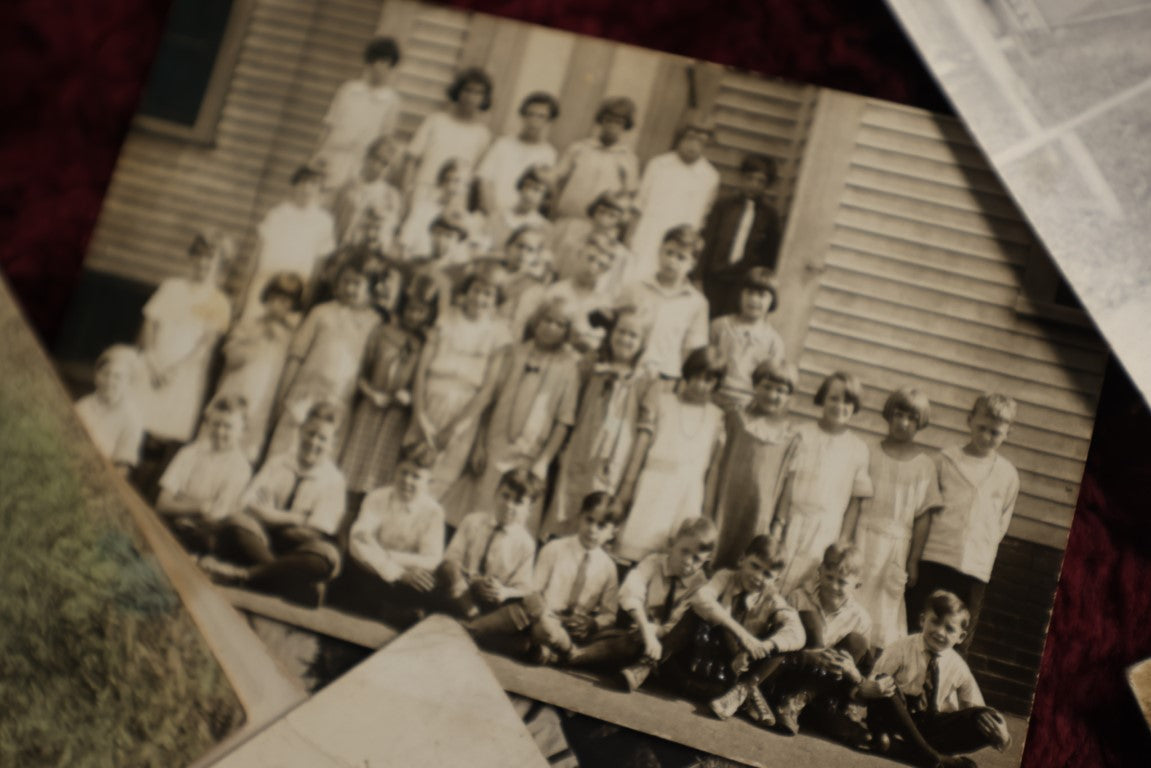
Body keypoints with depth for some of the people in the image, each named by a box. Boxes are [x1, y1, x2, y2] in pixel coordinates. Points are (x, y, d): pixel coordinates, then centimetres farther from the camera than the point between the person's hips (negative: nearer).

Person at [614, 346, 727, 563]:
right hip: (653, 488, -1)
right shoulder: (660, 397, 9)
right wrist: (627, 485, -4)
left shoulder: (716, 417, 12)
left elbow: (714, 466, 11)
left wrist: (708, 510, 8)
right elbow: (641, 444, 3)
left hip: (688, 498, 1)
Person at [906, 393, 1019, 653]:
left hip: (975, 571, 1)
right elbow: (925, 512, 2)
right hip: (935, 561, -1)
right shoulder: (947, 459, 4)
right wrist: (914, 558, -2)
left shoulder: (1008, 475, 8)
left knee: (959, 643, 3)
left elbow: (1000, 526, 12)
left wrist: (983, 559, 1)